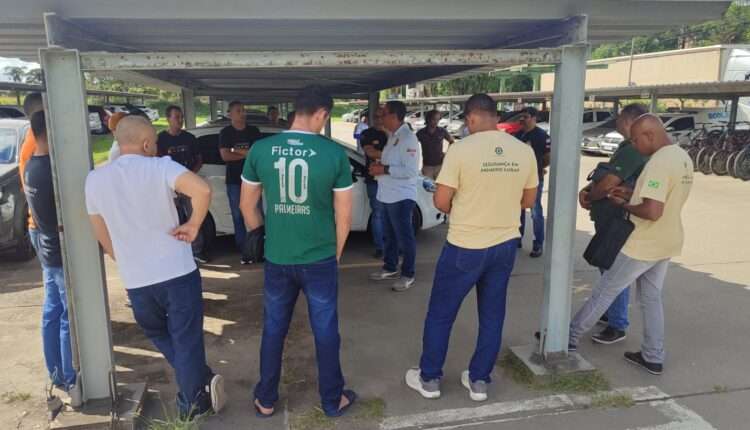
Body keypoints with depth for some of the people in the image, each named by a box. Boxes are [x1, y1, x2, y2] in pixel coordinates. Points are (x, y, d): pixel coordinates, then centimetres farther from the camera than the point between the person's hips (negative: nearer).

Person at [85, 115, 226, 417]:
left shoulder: (95, 179, 3)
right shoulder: (160, 167, -11)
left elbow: (103, 238, 11)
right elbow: (202, 190, -30)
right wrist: (193, 226, -14)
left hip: (134, 281, 4)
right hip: (178, 272, -4)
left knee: (160, 336, 27)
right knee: (186, 342, 11)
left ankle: (203, 385, 27)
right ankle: (191, 406, 21)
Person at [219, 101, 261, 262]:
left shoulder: (253, 131, 7)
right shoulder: (225, 133, 2)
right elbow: (225, 156, -9)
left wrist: (238, 151, -10)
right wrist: (248, 154, -6)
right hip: (234, 181, -1)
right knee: (238, 217, 2)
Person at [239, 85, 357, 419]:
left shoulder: (260, 149, -5)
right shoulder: (334, 153, -11)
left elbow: (247, 207, 4)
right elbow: (344, 216, -5)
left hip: (276, 259, 2)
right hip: (320, 260, -2)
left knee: (273, 331, 19)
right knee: (325, 332, 14)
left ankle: (265, 401, 34)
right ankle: (333, 400, 31)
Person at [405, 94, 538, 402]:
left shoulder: (461, 149, -15)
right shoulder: (524, 151, -1)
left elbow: (441, 202, -12)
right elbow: (528, 201, 9)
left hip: (465, 246, -4)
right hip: (506, 244, 5)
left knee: (440, 314, 12)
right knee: (492, 315, 17)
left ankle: (429, 379, 25)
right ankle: (479, 381, 28)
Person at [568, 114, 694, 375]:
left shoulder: (659, 162, -24)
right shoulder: (683, 157, 7)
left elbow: (652, 211, -31)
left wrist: (624, 205, -14)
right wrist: (632, 193, 7)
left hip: (643, 246, -9)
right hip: (666, 244, 9)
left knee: (604, 292, 4)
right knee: (651, 298, 18)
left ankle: (570, 337, 17)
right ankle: (653, 358, 25)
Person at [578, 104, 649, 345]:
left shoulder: (633, 150, -20)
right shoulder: (626, 148, 15)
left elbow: (609, 184, -25)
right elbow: (603, 176, 16)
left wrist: (589, 197, -6)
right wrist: (586, 190, -3)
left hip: (618, 221, -11)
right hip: (610, 220, 11)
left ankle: (618, 326, 6)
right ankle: (611, 312, 35)